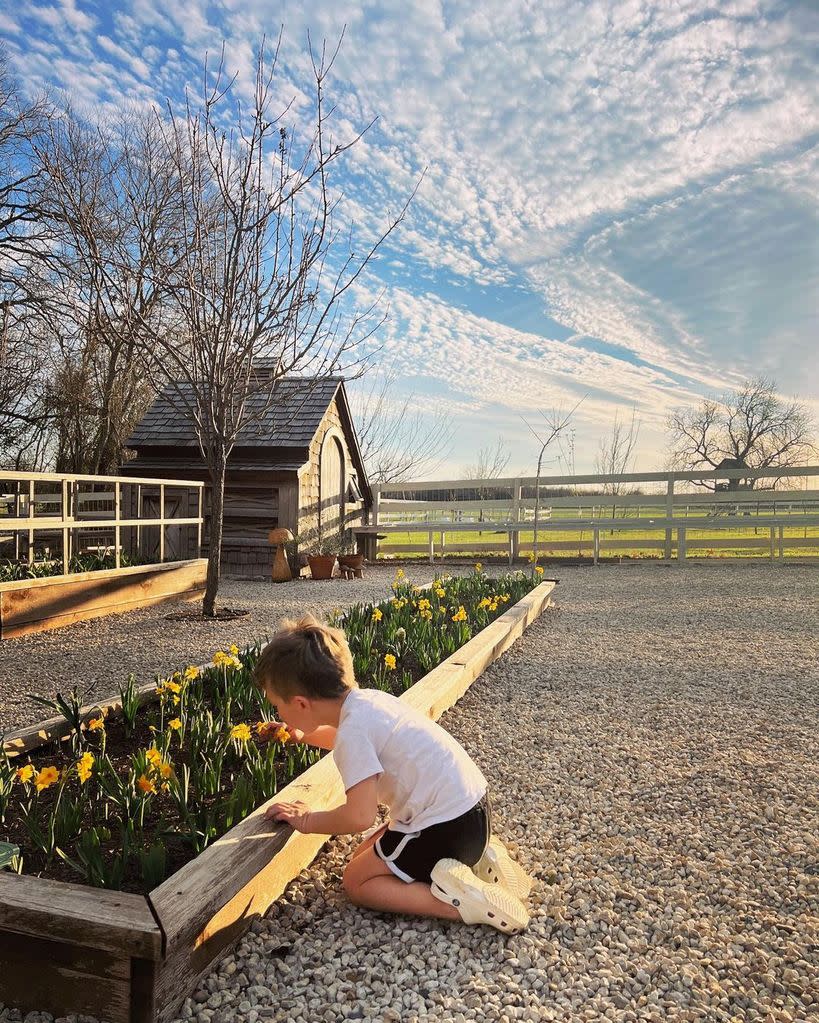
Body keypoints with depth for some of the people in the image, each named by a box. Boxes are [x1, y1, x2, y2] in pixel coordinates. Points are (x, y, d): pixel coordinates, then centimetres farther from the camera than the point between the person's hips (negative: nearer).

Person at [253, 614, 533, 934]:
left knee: (357, 882, 8)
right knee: (367, 856, 23)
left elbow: (359, 816, -25)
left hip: (445, 826, -9)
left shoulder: (352, 730, -21)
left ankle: (459, 901, -8)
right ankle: (475, 857, 14)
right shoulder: (367, 699, 5)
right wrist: (303, 735, 30)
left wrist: (308, 821, -7)